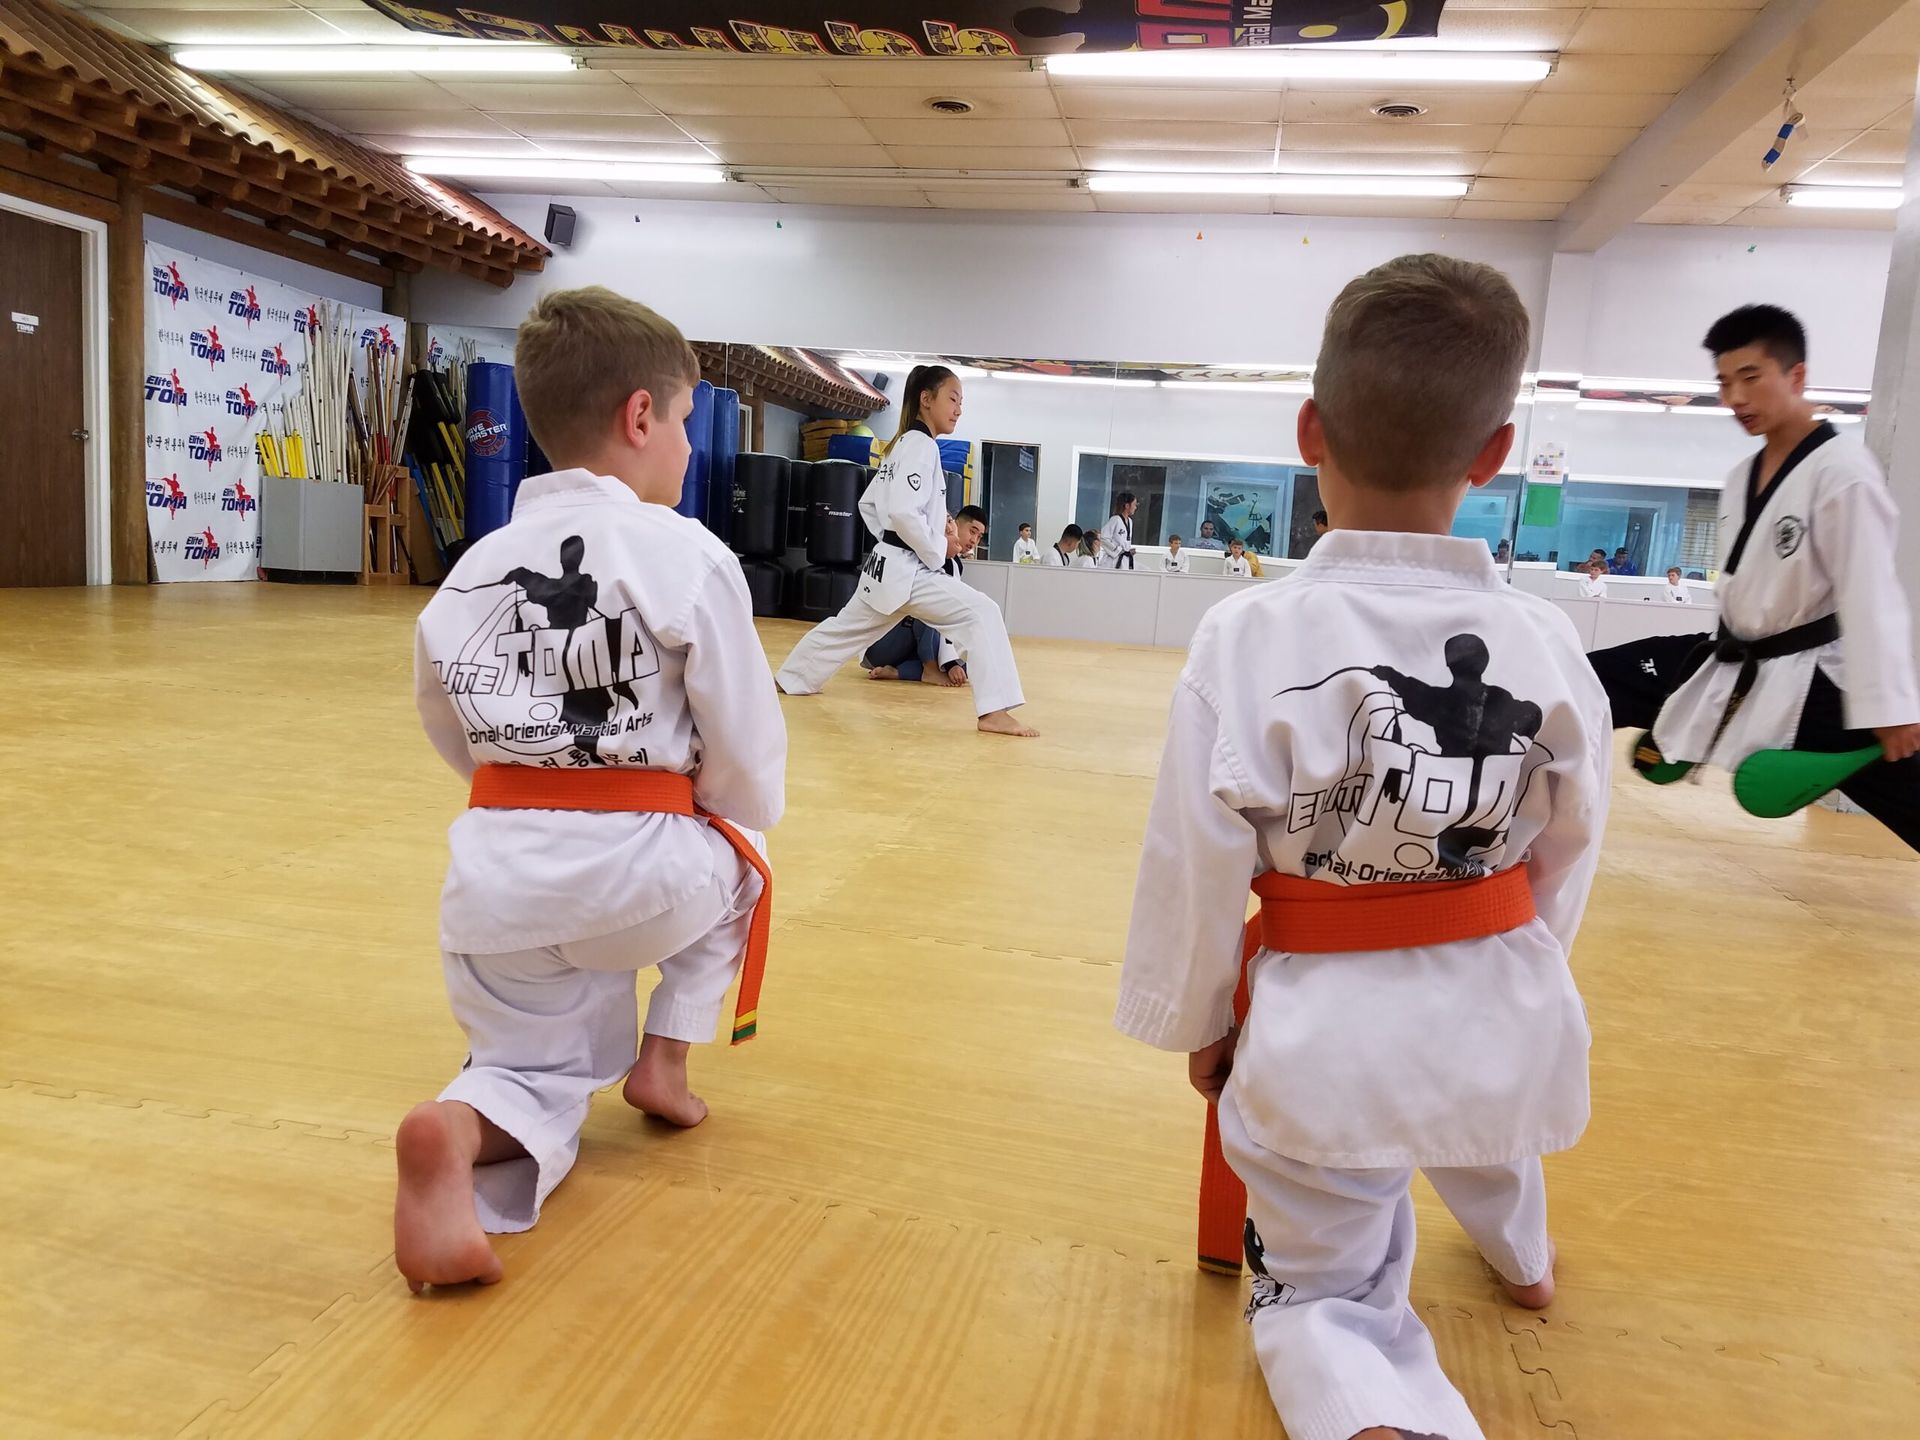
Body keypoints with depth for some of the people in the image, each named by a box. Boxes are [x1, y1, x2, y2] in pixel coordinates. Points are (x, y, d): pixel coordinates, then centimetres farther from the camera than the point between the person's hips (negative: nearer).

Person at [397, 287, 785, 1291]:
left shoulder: (473, 566, 7)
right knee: (733, 865, 31)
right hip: (640, 865, -3)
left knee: (538, 1073, 20)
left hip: (499, 869, 4)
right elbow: (747, 746, -6)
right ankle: (663, 1057, 26)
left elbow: (451, 730, 17)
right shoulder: (687, 556, -9)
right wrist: (745, 822, 16)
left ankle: (458, 1131, -14)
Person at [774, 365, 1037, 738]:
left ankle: (789, 679, 41)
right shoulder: (921, 446, -15)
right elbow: (903, 512, -26)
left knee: (848, 627, 25)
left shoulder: (903, 446, 16)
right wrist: (939, 549, -16)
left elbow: (868, 503, 23)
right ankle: (994, 712, -22)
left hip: (889, 563, 10)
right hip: (909, 569, -10)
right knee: (980, 614, -18)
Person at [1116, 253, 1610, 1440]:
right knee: (1488, 1075, 40)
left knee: (1323, 1295, 19)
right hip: (1504, 1005, 4)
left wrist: (1199, 1025, 5)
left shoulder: (1249, 636, -19)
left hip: (1323, 1030, -3)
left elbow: (1198, 868, -12)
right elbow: (1568, 855, 5)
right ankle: (1521, 1254, 68)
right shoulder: (1548, 642, -9)